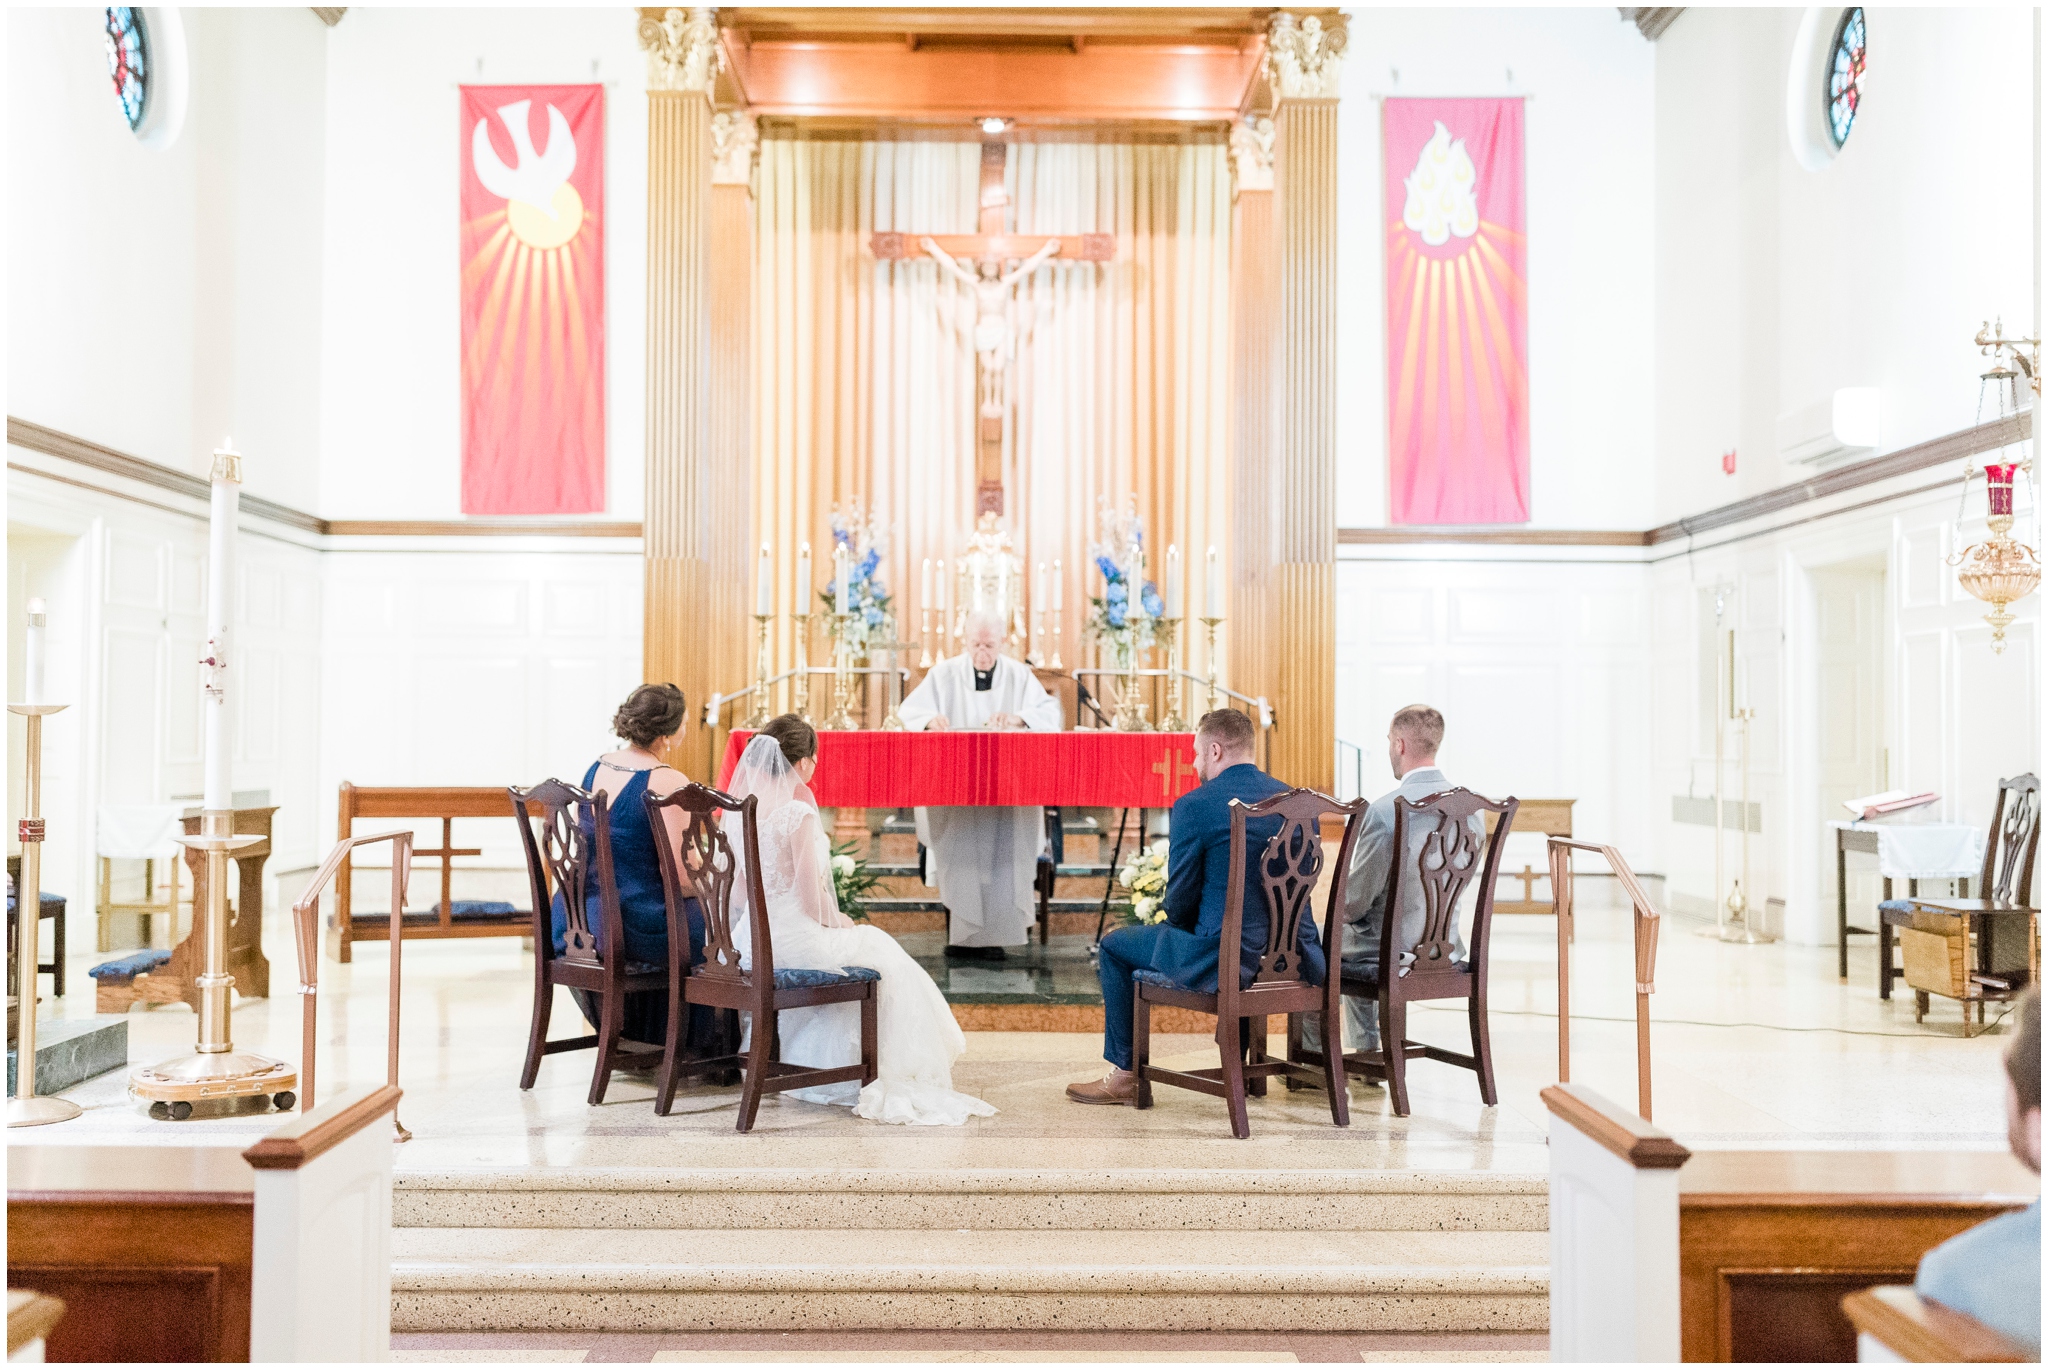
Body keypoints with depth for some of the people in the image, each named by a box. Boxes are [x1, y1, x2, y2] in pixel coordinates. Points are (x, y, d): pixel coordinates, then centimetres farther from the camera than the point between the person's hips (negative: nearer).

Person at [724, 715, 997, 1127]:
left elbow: (739, 892, 11)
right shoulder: (798, 814, -19)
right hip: (794, 939, -8)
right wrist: (838, 920, 5)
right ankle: (894, 1077, 28)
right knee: (880, 953, 16)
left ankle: (817, 1074, 41)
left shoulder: (739, 811, 4)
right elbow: (812, 900, -18)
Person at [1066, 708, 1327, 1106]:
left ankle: (1124, 1075, 22)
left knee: (1114, 946, 15)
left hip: (1224, 960, -6)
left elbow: (1180, 898, -7)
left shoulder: (1194, 806, -12)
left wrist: (1178, 925, 17)